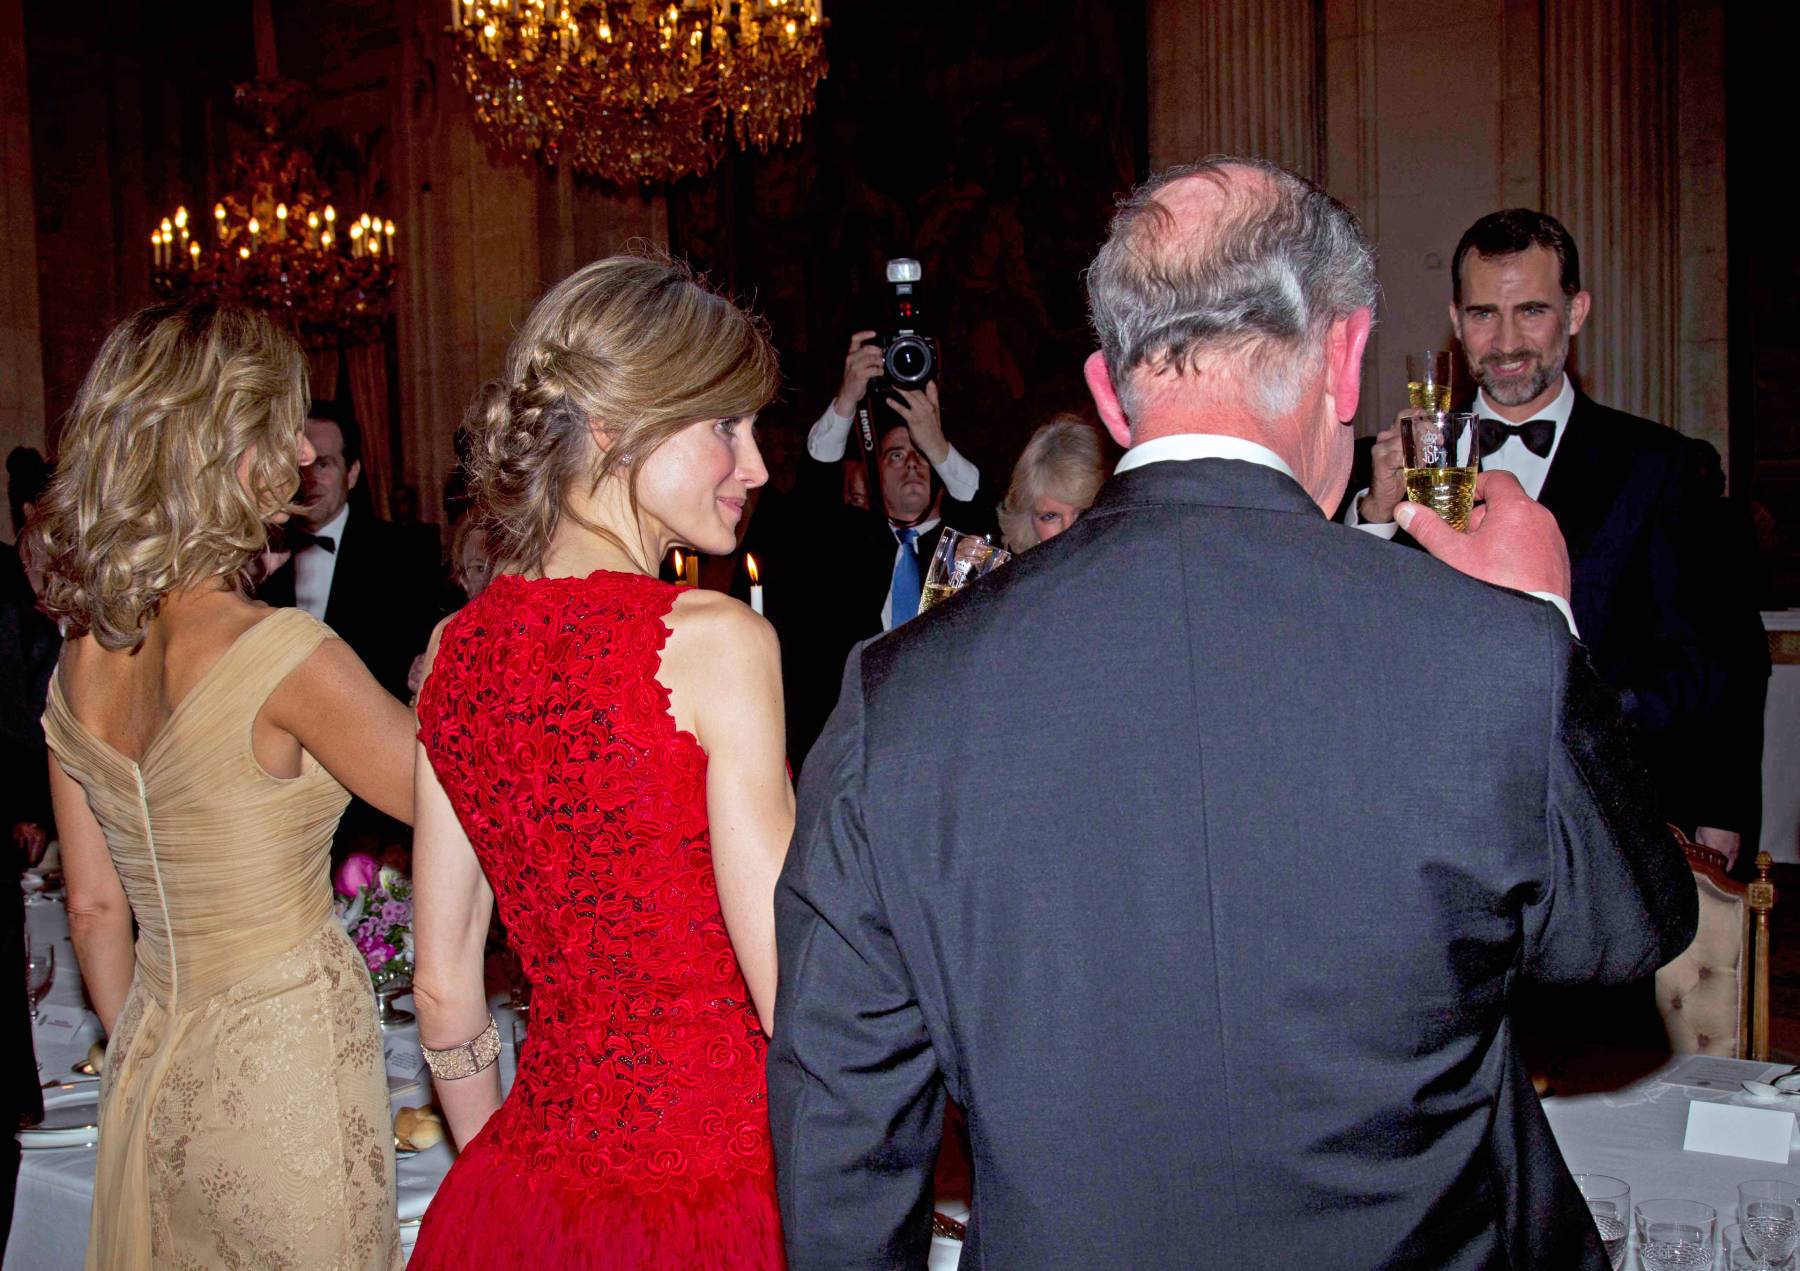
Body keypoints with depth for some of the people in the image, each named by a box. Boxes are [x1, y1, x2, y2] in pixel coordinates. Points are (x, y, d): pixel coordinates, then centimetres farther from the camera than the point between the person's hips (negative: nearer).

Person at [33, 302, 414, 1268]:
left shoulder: (81, 659, 0)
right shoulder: (282, 654, -22)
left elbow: (95, 910, 8)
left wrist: (143, 1071, 18)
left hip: (150, 1072, 7)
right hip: (282, 1080, -7)